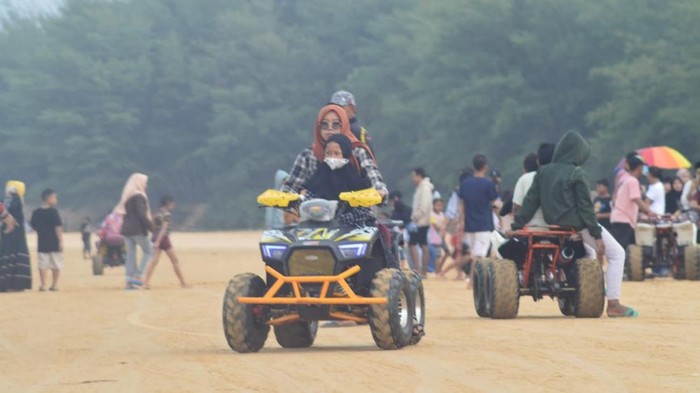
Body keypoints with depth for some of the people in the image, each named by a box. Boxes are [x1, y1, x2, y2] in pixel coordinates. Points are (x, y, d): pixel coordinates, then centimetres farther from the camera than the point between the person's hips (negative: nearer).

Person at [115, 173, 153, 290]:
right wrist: (150, 226, -18)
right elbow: (141, 214, -20)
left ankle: (129, 281, 5)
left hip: (127, 228, 8)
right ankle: (137, 276, -9)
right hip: (138, 229, -8)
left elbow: (119, 210, 18)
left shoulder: (127, 197, 15)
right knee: (148, 251, 1)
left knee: (130, 254, 8)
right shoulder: (139, 196, -12)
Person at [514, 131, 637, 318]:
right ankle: (613, 304, -3)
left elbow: (530, 202, 1)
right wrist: (597, 235, -11)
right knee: (617, 254, 4)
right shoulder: (578, 175, -15)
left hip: (553, 223, 7)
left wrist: (517, 226, 5)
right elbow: (586, 208, -15)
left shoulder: (543, 172, 1)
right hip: (577, 225, -7)